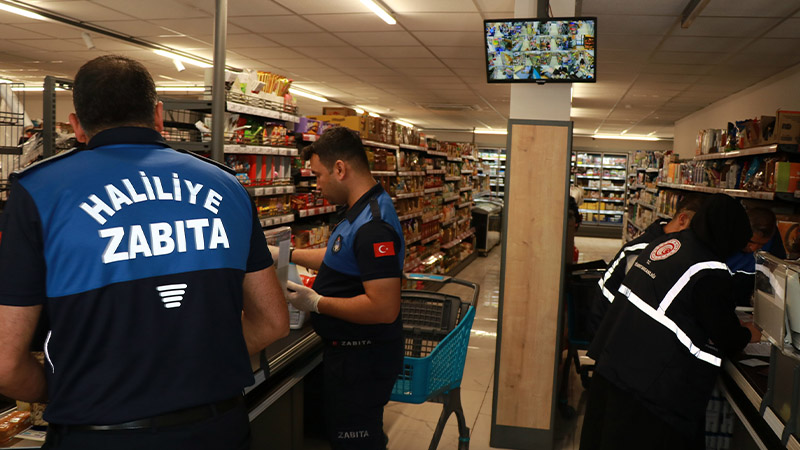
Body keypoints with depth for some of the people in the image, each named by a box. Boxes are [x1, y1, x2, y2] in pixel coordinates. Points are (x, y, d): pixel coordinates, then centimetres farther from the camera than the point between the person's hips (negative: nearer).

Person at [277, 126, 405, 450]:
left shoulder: (372, 226, -27)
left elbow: (383, 308, -31)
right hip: (354, 351, 10)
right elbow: (341, 259, 23)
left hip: (361, 359, -10)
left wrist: (316, 303, -20)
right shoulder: (364, 211, 7)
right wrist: (287, 254, 23)